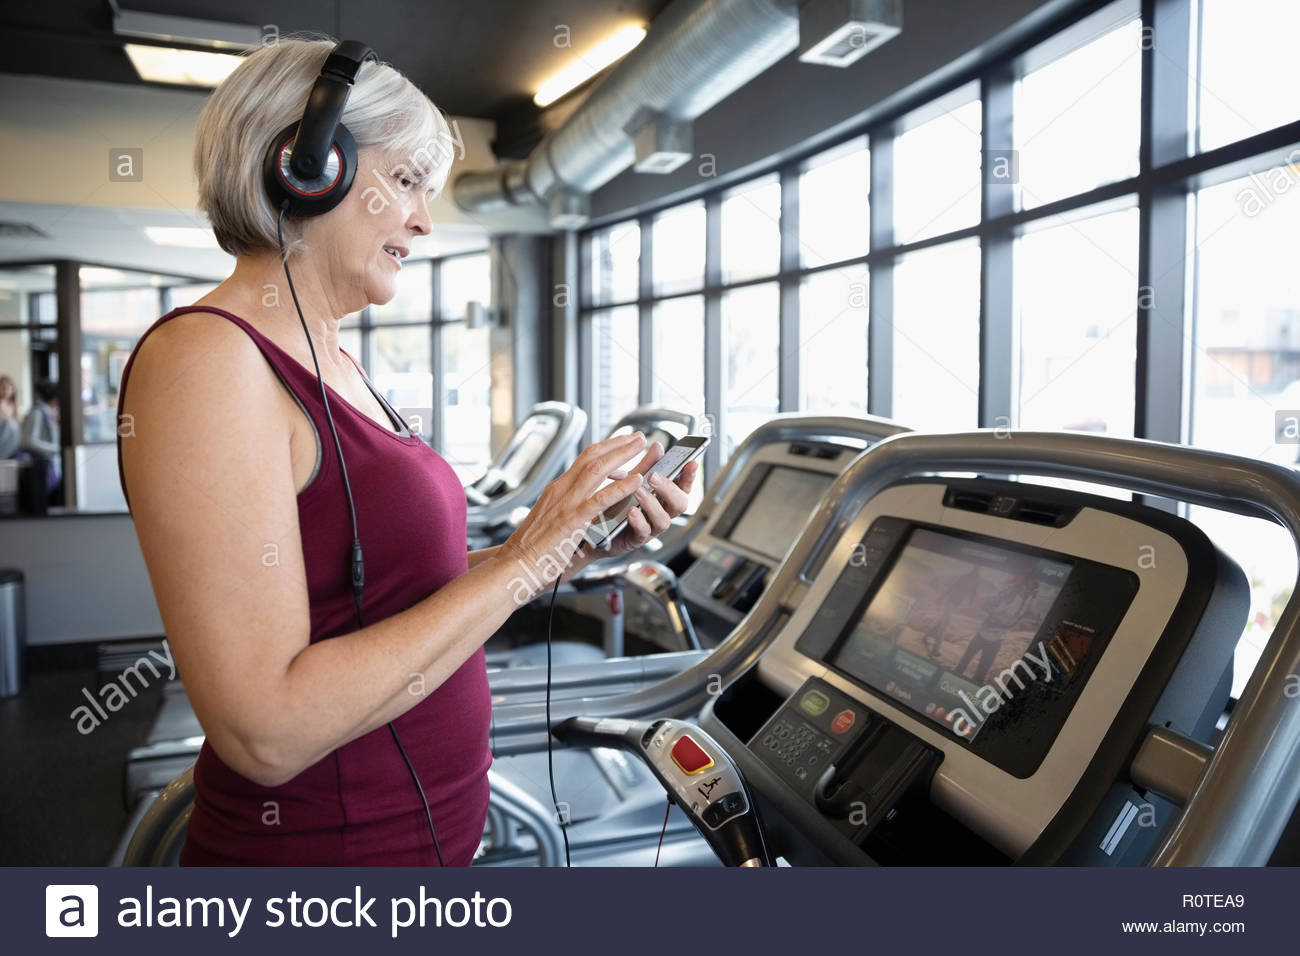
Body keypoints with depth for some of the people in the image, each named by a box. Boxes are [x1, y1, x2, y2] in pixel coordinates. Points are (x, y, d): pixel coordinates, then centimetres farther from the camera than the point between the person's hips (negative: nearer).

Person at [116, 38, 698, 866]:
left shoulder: (333, 365, 8)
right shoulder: (203, 357, -20)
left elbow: (402, 588, 7)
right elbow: (268, 731, -26)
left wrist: (583, 541, -3)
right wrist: (521, 562, -22)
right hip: (316, 843, -8)